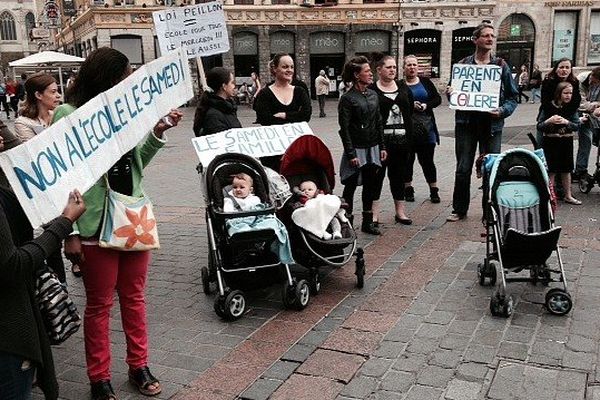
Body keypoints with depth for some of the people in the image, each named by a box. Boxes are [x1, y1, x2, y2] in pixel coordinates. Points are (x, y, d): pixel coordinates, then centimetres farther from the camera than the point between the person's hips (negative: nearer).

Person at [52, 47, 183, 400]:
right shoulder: (69, 115, -9)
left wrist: (158, 133, 0)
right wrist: (70, 232, -13)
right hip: (97, 224, -5)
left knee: (134, 297, 15)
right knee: (100, 304, 8)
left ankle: (139, 365, 30)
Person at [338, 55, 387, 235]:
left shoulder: (373, 95, 9)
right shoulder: (347, 99, -10)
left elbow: (379, 123, 13)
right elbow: (344, 129, -13)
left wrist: (382, 146, 9)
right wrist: (351, 154, -16)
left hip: (372, 148, 6)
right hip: (357, 149, -6)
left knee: (371, 185, 11)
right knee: (350, 186, 3)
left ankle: (368, 222, 23)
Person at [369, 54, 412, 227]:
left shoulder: (402, 86, 12)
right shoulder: (372, 90, -4)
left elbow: (410, 108, 16)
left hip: (401, 138, 5)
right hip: (381, 139, -5)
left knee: (398, 174, 12)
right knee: (377, 174, 0)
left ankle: (400, 212, 21)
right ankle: (374, 214, 5)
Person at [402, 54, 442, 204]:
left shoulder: (425, 82, 8)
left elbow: (438, 99, 8)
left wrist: (426, 105, -9)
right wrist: (410, 105, -19)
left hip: (426, 127, 2)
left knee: (427, 160, 3)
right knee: (407, 159, 6)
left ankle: (434, 190, 12)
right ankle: (408, 189, 19)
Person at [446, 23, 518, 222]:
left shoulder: (501, 66, 5)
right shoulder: (462, 64, 6)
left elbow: (512, 96, 5)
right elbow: (453, 91, 14)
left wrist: (503, 111, -14)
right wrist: (450, 92, -10)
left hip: (491, 124, 0)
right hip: (466, 123, 0)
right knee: (463, 169, 5)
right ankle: (459, 209, 18)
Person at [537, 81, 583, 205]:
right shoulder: (549, 107, -7)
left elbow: (577, 126, -4)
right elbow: (539, 126, -7)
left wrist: (566, 122, -22)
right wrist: (549, 121, -24)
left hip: (566, 142, 3)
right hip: (551, 142, -3)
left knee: (566, 169, 13)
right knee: (551, 170, 0)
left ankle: (568, 196, 23)